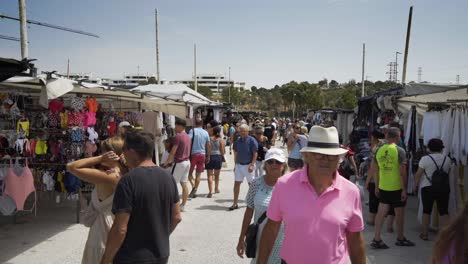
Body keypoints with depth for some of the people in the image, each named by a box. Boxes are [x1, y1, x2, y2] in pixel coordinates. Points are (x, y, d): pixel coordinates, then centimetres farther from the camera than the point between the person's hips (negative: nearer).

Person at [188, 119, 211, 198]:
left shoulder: (192, 131, -5)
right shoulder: (206, 133, 7)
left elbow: (188, 141, -17)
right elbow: (208, 145, 8)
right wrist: (208, 156, 14)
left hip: (193, 154, -3)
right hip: (202, 154, 3)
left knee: (190, 172, 9)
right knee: (198, 174, 10)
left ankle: (193, 185, -16)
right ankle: (194, 191, 10)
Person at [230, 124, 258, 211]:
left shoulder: (252, 140, -9)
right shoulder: (237, 141, 7)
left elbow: (255, 154, -11)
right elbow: (236, 154, 13)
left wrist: (252, 165, -17)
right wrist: (235, 165, 10)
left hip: (248, 165, -4)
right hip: (239, 165, 5)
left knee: (251, 184, 9)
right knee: (236, 183, 0)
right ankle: (235, 204, 5)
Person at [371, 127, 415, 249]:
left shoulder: (379, 150, 1)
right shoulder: (399, 151, -13)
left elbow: (374, 169, 7)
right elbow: (402, 172, -16)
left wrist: (377, 186, 15)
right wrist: (404, 189, -10)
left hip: (383, 187, 4)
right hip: (397, 187, -4)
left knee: (381, 212, 8)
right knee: (399, 214, 12)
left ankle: (376, 239, 6)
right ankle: (400, 239, 28)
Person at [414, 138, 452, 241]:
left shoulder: (425, 159, -9)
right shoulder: (447, 159, 3)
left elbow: (418, 174, -8)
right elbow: (449, 173, 11)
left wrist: (415, 185, 4)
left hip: (427, 188, -3)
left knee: (426, 211, 8)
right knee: (444, 212, 8)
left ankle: (424, 234, 14)